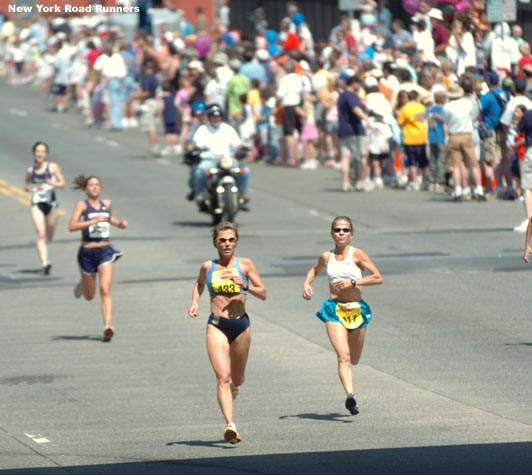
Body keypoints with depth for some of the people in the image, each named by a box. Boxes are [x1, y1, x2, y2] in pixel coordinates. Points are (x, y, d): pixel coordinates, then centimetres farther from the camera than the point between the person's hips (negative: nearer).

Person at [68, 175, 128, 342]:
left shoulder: (107, 204, 8)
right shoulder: (82, 205, -7)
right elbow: (72, 226, -19)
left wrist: (120, 223, 11)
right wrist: (93, 221, -27)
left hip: (105, 251, 2)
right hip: (87, 252, -2)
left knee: (105, 290, -16)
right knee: (89, 296, 14)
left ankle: (108, 326, -21)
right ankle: (82, 285, 50)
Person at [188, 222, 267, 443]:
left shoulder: (245, 264, 1)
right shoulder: (208, 267, 4)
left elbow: (263, 294, 2)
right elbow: (199, 284, 26)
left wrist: (245, 286, -16)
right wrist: (195, 303, 8)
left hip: (241, 325, 1)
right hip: (217, 325, -1)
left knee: (237, 379, 17)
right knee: (222, 377, -17)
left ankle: (234, 388, 55)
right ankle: (230, 425, -25)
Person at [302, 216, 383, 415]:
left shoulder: (357, 254, -3)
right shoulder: (326, 257, 6)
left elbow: (378, 278, -8)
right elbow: (315, 270, 30)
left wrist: (352, 282, -17)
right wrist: (306, 284, 11)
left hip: (356, 310, 0)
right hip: (334, 310, 0)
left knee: (354, 360, 13)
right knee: (343, 356, -19)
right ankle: (350, 395, -30)